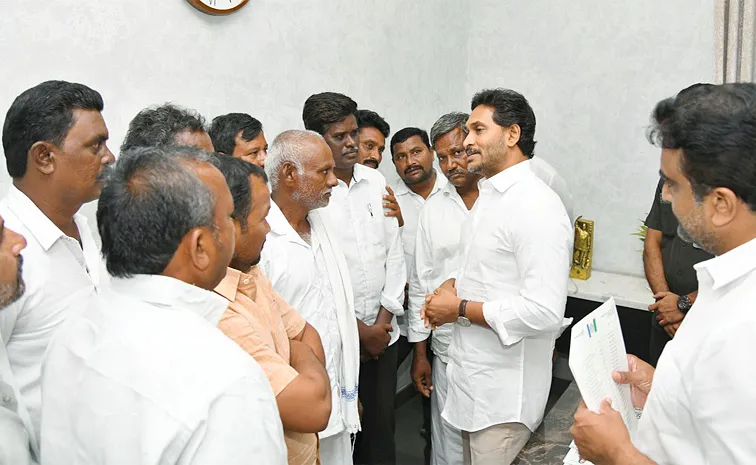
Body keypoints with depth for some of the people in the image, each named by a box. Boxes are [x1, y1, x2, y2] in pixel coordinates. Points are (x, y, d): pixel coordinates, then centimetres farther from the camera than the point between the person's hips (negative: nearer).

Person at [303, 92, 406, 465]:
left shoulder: (376, 182, 6)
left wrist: (384, 319, 1)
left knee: (381, 425, 12)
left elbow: (394, 251, 8)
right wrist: (360, 330, -8)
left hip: (384, 333, 5)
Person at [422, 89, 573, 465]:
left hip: (505, 389, -9)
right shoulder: (489, 195, 10)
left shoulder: (537, 207, -21)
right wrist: (454, 285, 0)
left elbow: (544, 313, -27)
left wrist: (461, 308, -18)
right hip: (472, 376, 9)